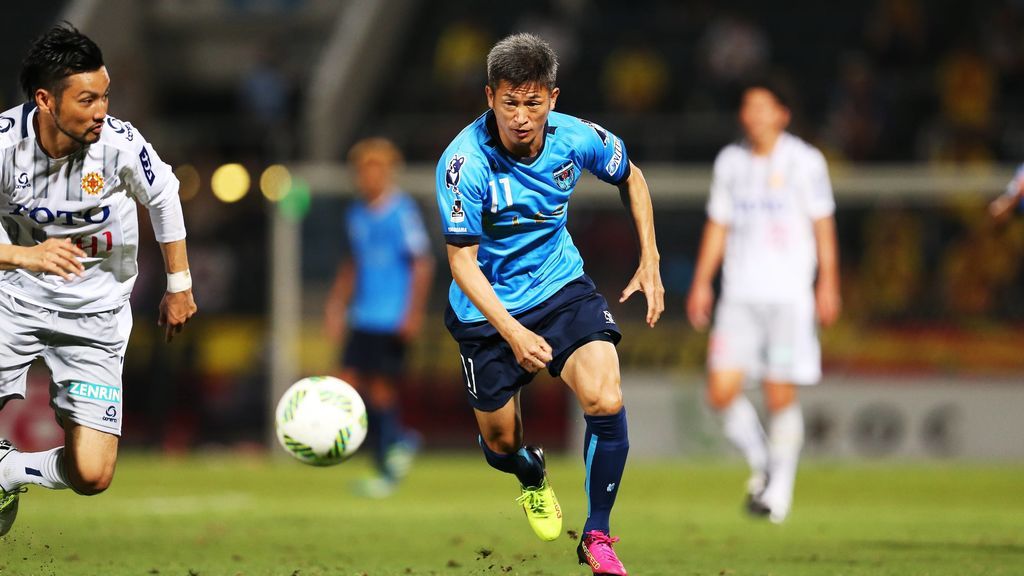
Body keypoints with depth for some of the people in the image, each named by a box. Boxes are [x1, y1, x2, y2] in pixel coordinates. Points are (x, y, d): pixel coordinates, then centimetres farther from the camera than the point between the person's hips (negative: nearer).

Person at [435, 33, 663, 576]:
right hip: (488, 310, -2)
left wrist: (650, 261, 4)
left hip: (562, 287, 2)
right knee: (501, 443, 8)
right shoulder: (465, 162, -26)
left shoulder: (576, 138, -14)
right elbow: (463, 263, -23)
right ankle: (533, 480, 48)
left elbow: (630, 177, 9)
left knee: (606, 401, -21)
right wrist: (513, 334, -34)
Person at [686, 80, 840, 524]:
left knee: (780, 397, -5)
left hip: (789, 295, -3)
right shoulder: (729, 161, 13)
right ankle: (760, 462, 15)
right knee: (721, 392, -9)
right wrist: (701, 283, 12)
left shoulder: (804, 161, 1)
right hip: (739, 295, 4)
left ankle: (780, 487, 11)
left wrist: (828, 285, -4)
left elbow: (822, 224, 2)